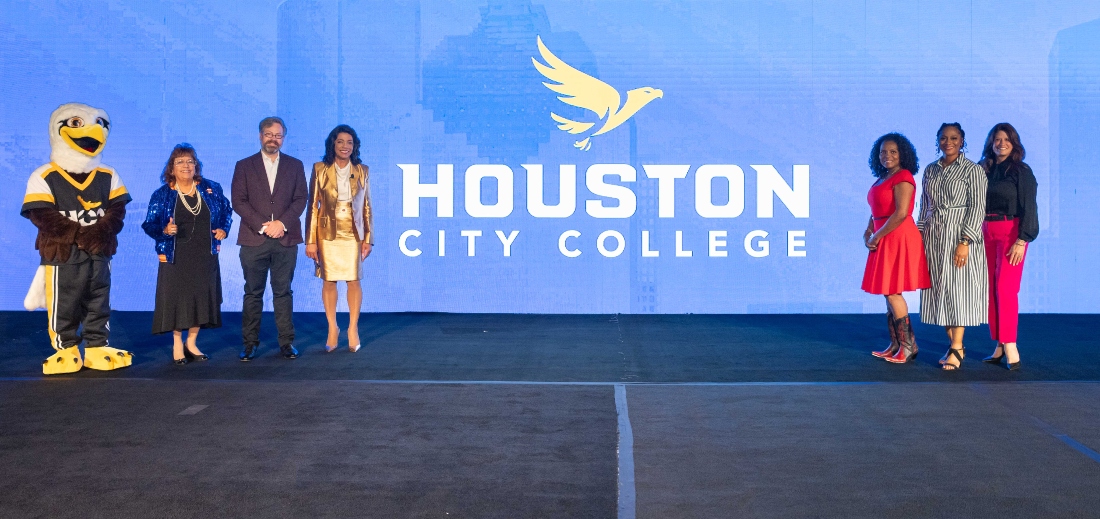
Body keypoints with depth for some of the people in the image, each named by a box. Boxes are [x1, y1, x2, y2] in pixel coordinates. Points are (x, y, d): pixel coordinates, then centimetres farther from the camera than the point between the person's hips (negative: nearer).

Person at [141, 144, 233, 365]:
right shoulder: (162, 195, -2)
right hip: (175, 257, -2)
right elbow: (149, 224, -3)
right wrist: (164, 230, -23)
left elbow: (226, 210, 18)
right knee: (177, 298, -1)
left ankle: (192, 343, 20)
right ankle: (177, 345, 14)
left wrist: (223, 229, 2)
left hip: (204, 256, 3)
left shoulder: (211, 189, 4)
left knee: (202, 297, 5)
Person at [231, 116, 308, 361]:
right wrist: (262, 226, -11)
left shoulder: (295, 166, 11)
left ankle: (286, 341, 9)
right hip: (253, 239, 0)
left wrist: (282, 223, -11)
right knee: (253, 293, 3)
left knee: (283, 292, 4)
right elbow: (238, 201, 0)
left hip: (286, 239, 1)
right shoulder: (244, 166, 8)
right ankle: (250, 343, 8)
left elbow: (300, 199, 4)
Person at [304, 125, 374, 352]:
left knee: (354, 281, 0)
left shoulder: (362, 171, 4)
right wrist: (311, 240, -6)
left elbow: (367, 207, 6)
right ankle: (332, 329, 17)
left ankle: (353, 329, 12)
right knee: (329, 281, 4)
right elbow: (312, 206, -2)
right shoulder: (320, 170, -1)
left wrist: (368, 238, 1)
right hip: (328, 234, -1)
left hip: (354, 235, 1)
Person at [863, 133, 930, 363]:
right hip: (885, 241, 9)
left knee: (892, 292, -7)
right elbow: (876, 211, 18)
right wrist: (868, 233, 2)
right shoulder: (882, 179, 16)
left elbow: (901, 213, -20)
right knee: (889, 293, 10)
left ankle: (909, 345, 2)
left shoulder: (903, 177, -12)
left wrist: (877, 236, -14)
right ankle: (895, 345, 16)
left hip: (898, 239, -9)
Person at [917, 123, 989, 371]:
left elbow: (978, 208, -9)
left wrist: (965, 242, -17)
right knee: (940, 291, 5)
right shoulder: (930, 170, 12)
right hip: (933, 238, 5)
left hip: (960, 237, -5)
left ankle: (956, 350, 2)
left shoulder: (973, 170, -4)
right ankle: (955, 345, 15)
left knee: (958, 291, -3)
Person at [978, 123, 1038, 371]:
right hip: (987, 234, 5)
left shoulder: (1021, 171, -2)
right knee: (991, 289, 3)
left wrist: (1022, 241, -14)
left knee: (1005, 288, -13)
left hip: (1011, 233, -5)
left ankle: (1010, 346, -9)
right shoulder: (985, 170, 11)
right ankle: (1000, 346, 8)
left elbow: (1029, 208, -6)